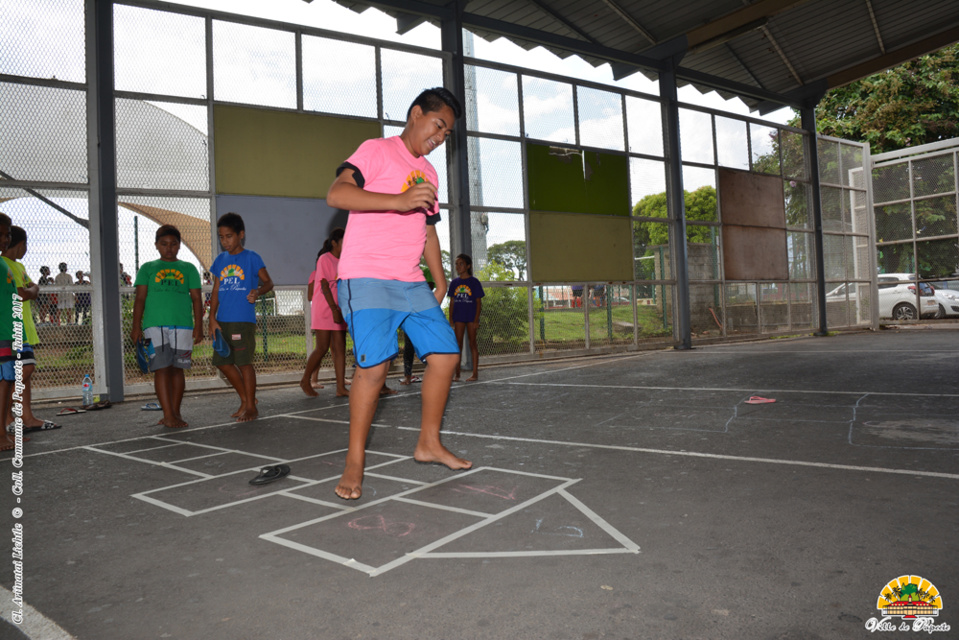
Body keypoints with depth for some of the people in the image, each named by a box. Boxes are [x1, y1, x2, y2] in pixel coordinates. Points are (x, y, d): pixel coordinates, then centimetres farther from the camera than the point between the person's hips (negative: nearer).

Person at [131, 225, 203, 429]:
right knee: (161, 369, -7)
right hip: (155, 325, -1)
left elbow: (196, 299, 10)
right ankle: (168, 414, -7)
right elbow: (140, 298, 8)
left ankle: (175, 413, 13)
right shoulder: (148, 268, 12)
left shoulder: (188, 269, 14)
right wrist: (136, 326, -1)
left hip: (183, 325, 1)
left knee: (177, 369, 4)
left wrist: (198, 326, 2)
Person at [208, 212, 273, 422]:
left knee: (244, 362, -5)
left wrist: (258, 291, -26)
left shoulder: (251, 258, -1)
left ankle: (251, 407, 7)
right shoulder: (220, 260, 14)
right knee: (222, 361, 9)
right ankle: (245, 399, 26)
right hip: (223, 320, 6)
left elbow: (268, 282, -4)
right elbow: (216, 291, 14)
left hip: (244, 319, -6)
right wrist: (212, 318, 7)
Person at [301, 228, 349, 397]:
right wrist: (334, 310, -19)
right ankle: (305, 381, 12)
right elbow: (324, 286, -13)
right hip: (324, 309, -7)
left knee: (340, 348, 0)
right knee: (322, 348, -7)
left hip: (338, 310, 7)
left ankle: (341, 387, -1)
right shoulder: (325, 259, -7)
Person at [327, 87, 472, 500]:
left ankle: (428, 443, 17)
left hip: (412, 283, 8)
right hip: (366, 279, -7)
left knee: (445, 353, 1)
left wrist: (440, 281, 22)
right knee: (375, 364, -18)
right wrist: (399, 201, -24)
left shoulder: (428, 174, 23)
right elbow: (336, 194, -15)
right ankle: (355, 462, -1)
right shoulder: (376, 150, 1)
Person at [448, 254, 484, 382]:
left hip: (471, 317, -3)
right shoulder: (454, 283, 7)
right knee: (458, 343, 4)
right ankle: (457, 373, 10)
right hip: (458, 317, 3)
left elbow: (479, 303, -4)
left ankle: (475, 373, 7)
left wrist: (476, 320, -11)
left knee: (472, 343, 2)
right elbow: (452, 302, 10)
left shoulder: (474, 282, -3)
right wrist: (450, 319, 5)